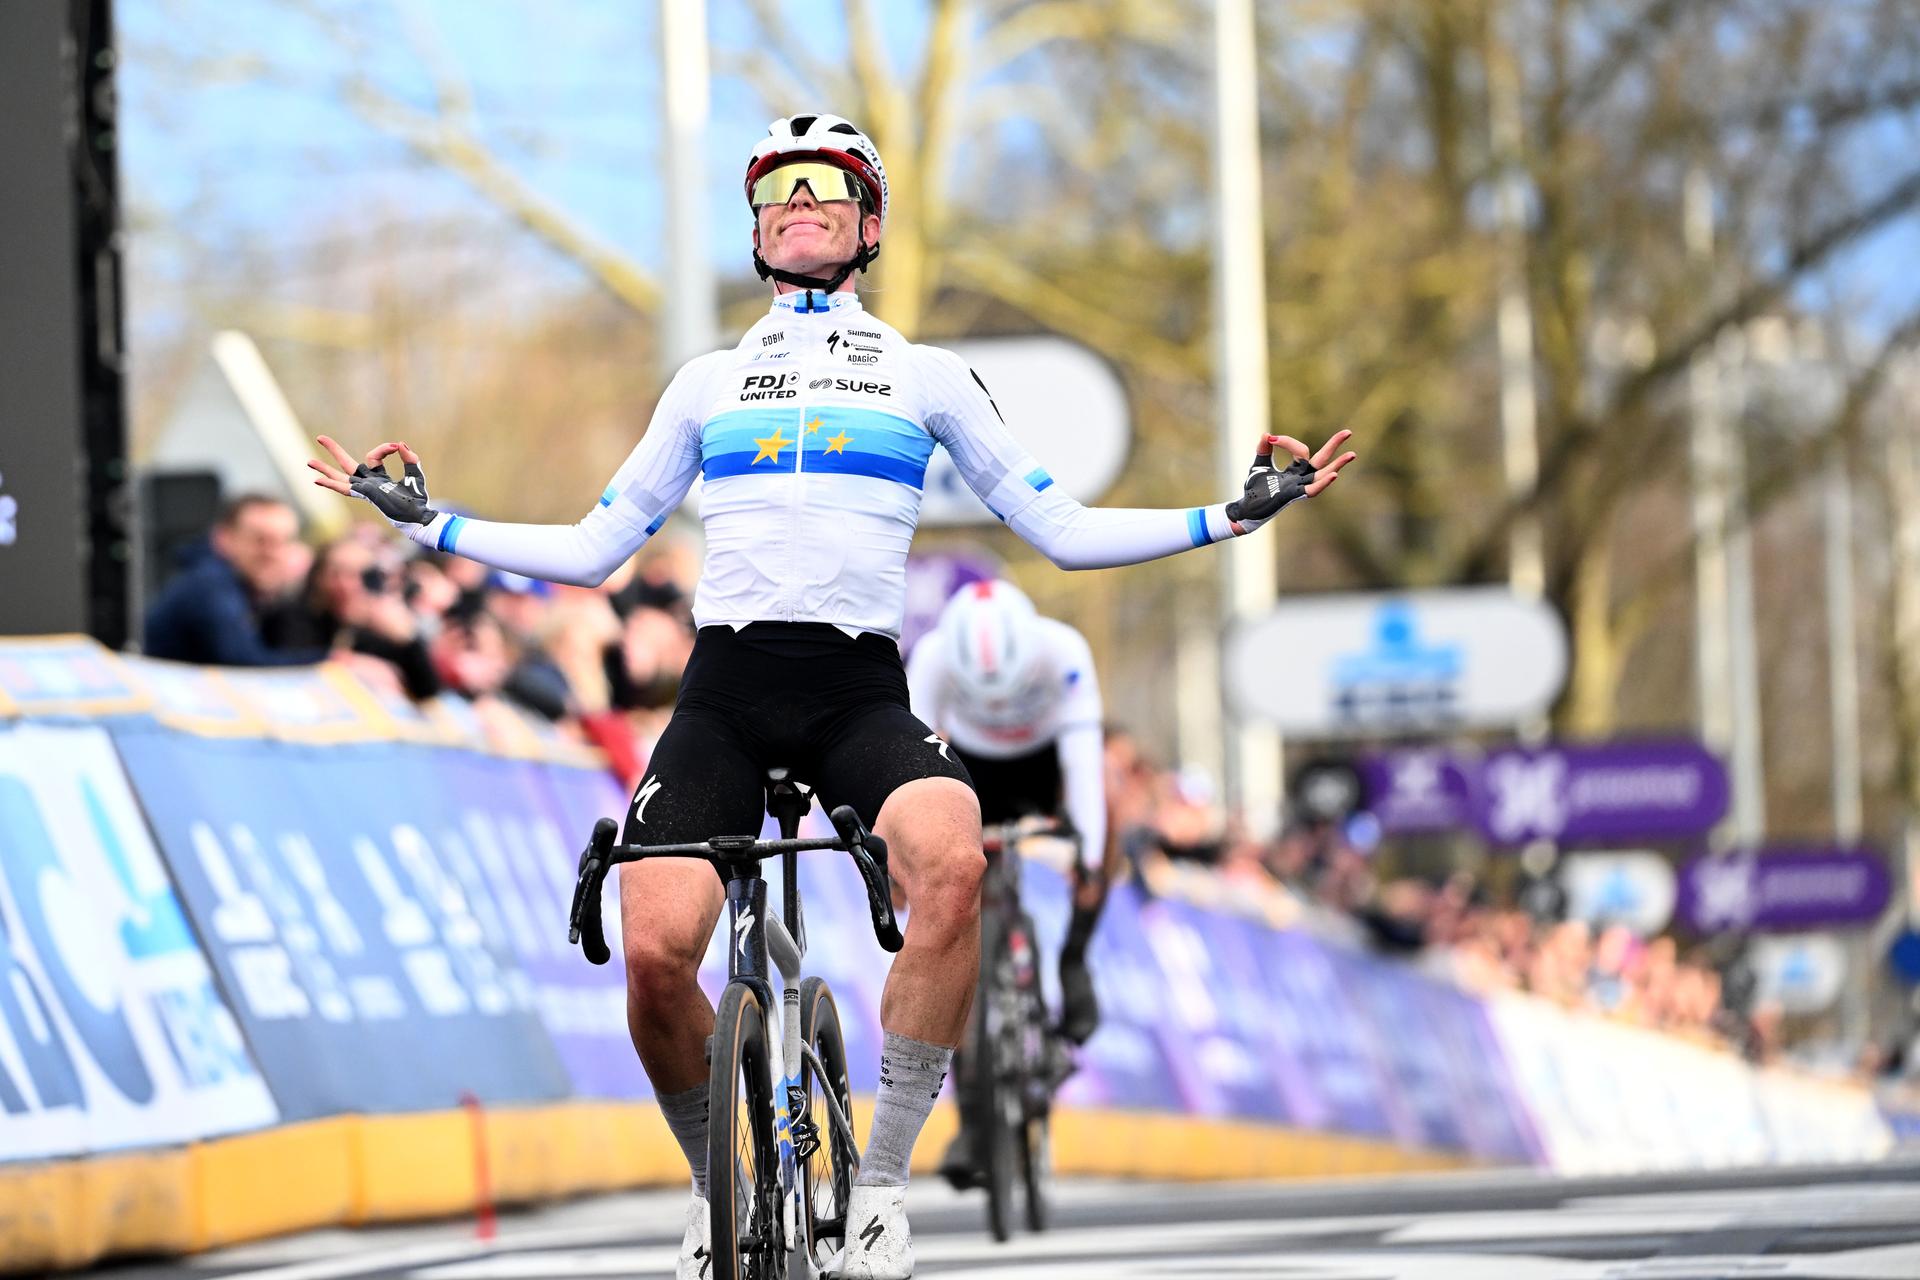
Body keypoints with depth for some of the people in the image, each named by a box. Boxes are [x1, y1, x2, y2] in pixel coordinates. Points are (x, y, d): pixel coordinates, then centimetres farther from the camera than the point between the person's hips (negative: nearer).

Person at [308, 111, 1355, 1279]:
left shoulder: (925, 377, 15)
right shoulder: (709, 384, 19)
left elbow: (1063, 531, 14)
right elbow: (592, 551, 23)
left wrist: (1232, 518, 5)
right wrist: (430, 524, 19)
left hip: (862, 694, -1)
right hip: (724, 688, 1)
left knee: (952, 863, -35)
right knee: (655, 950, -23)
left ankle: (884, 1180, -22)